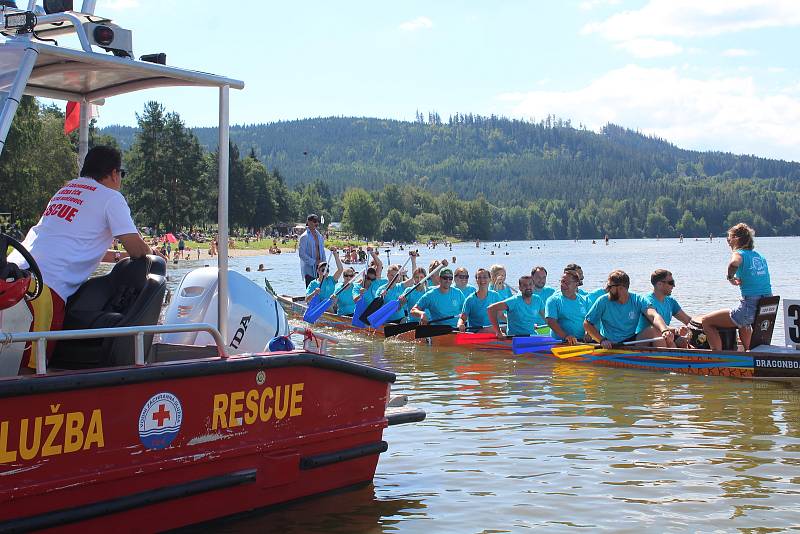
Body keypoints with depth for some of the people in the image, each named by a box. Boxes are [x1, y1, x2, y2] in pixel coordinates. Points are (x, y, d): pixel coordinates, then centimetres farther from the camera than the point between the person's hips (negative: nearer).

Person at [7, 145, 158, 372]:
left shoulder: (66, 189, 27)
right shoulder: (110, 197, 4)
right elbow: (136, 249, 1)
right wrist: (150, 251, 23)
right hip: (45, 284, -8)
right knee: (30, 368, -10)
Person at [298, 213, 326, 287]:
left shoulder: (319, 236, 12)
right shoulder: (304, 237, -9)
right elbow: (301, 254, -13)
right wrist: (314, 262, -15)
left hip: (319, 267, 6)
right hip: (309, 268, -6)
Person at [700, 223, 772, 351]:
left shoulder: (739, 253, -6)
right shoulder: (760, 257, 16)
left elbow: (734, 263, -32)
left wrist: (730, 277, -17)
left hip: (749, 309, -8)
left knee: (706, 321, 4)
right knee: (742, 322, 43)